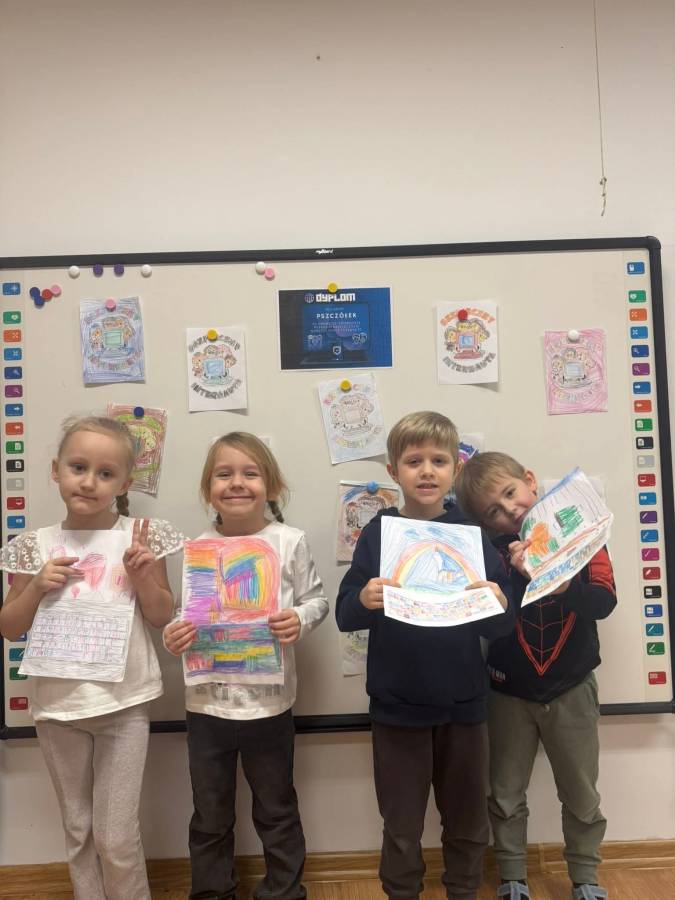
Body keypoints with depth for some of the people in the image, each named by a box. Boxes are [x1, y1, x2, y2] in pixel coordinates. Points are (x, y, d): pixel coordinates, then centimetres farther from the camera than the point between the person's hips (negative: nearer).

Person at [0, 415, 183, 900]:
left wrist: (141, 575, -18)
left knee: (116, 837, 5)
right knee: (78, 831, 18)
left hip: (124, 702, -2)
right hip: (58, 704, 2)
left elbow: (162, 616, -1)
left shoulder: (139, 536, -7)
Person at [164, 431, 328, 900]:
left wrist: (300, 621, -21)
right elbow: (182, 613, 4)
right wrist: (175, 635, -17)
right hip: (207, 700, 2)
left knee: (276, 809, 19)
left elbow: (318, 600, -2)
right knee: (210, 814, 20)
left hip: (269, 700, -1)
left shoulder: (289, 541, -9)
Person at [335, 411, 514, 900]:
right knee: (402, 824, 15)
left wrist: (497, 607, -27)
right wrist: (363, 601, -30)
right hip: (398, 705, -1)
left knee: (468, 820, 20)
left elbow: (504, 623, -5)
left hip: (463, 703, 1)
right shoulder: (377, 533, -6)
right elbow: (344, 616, -8)